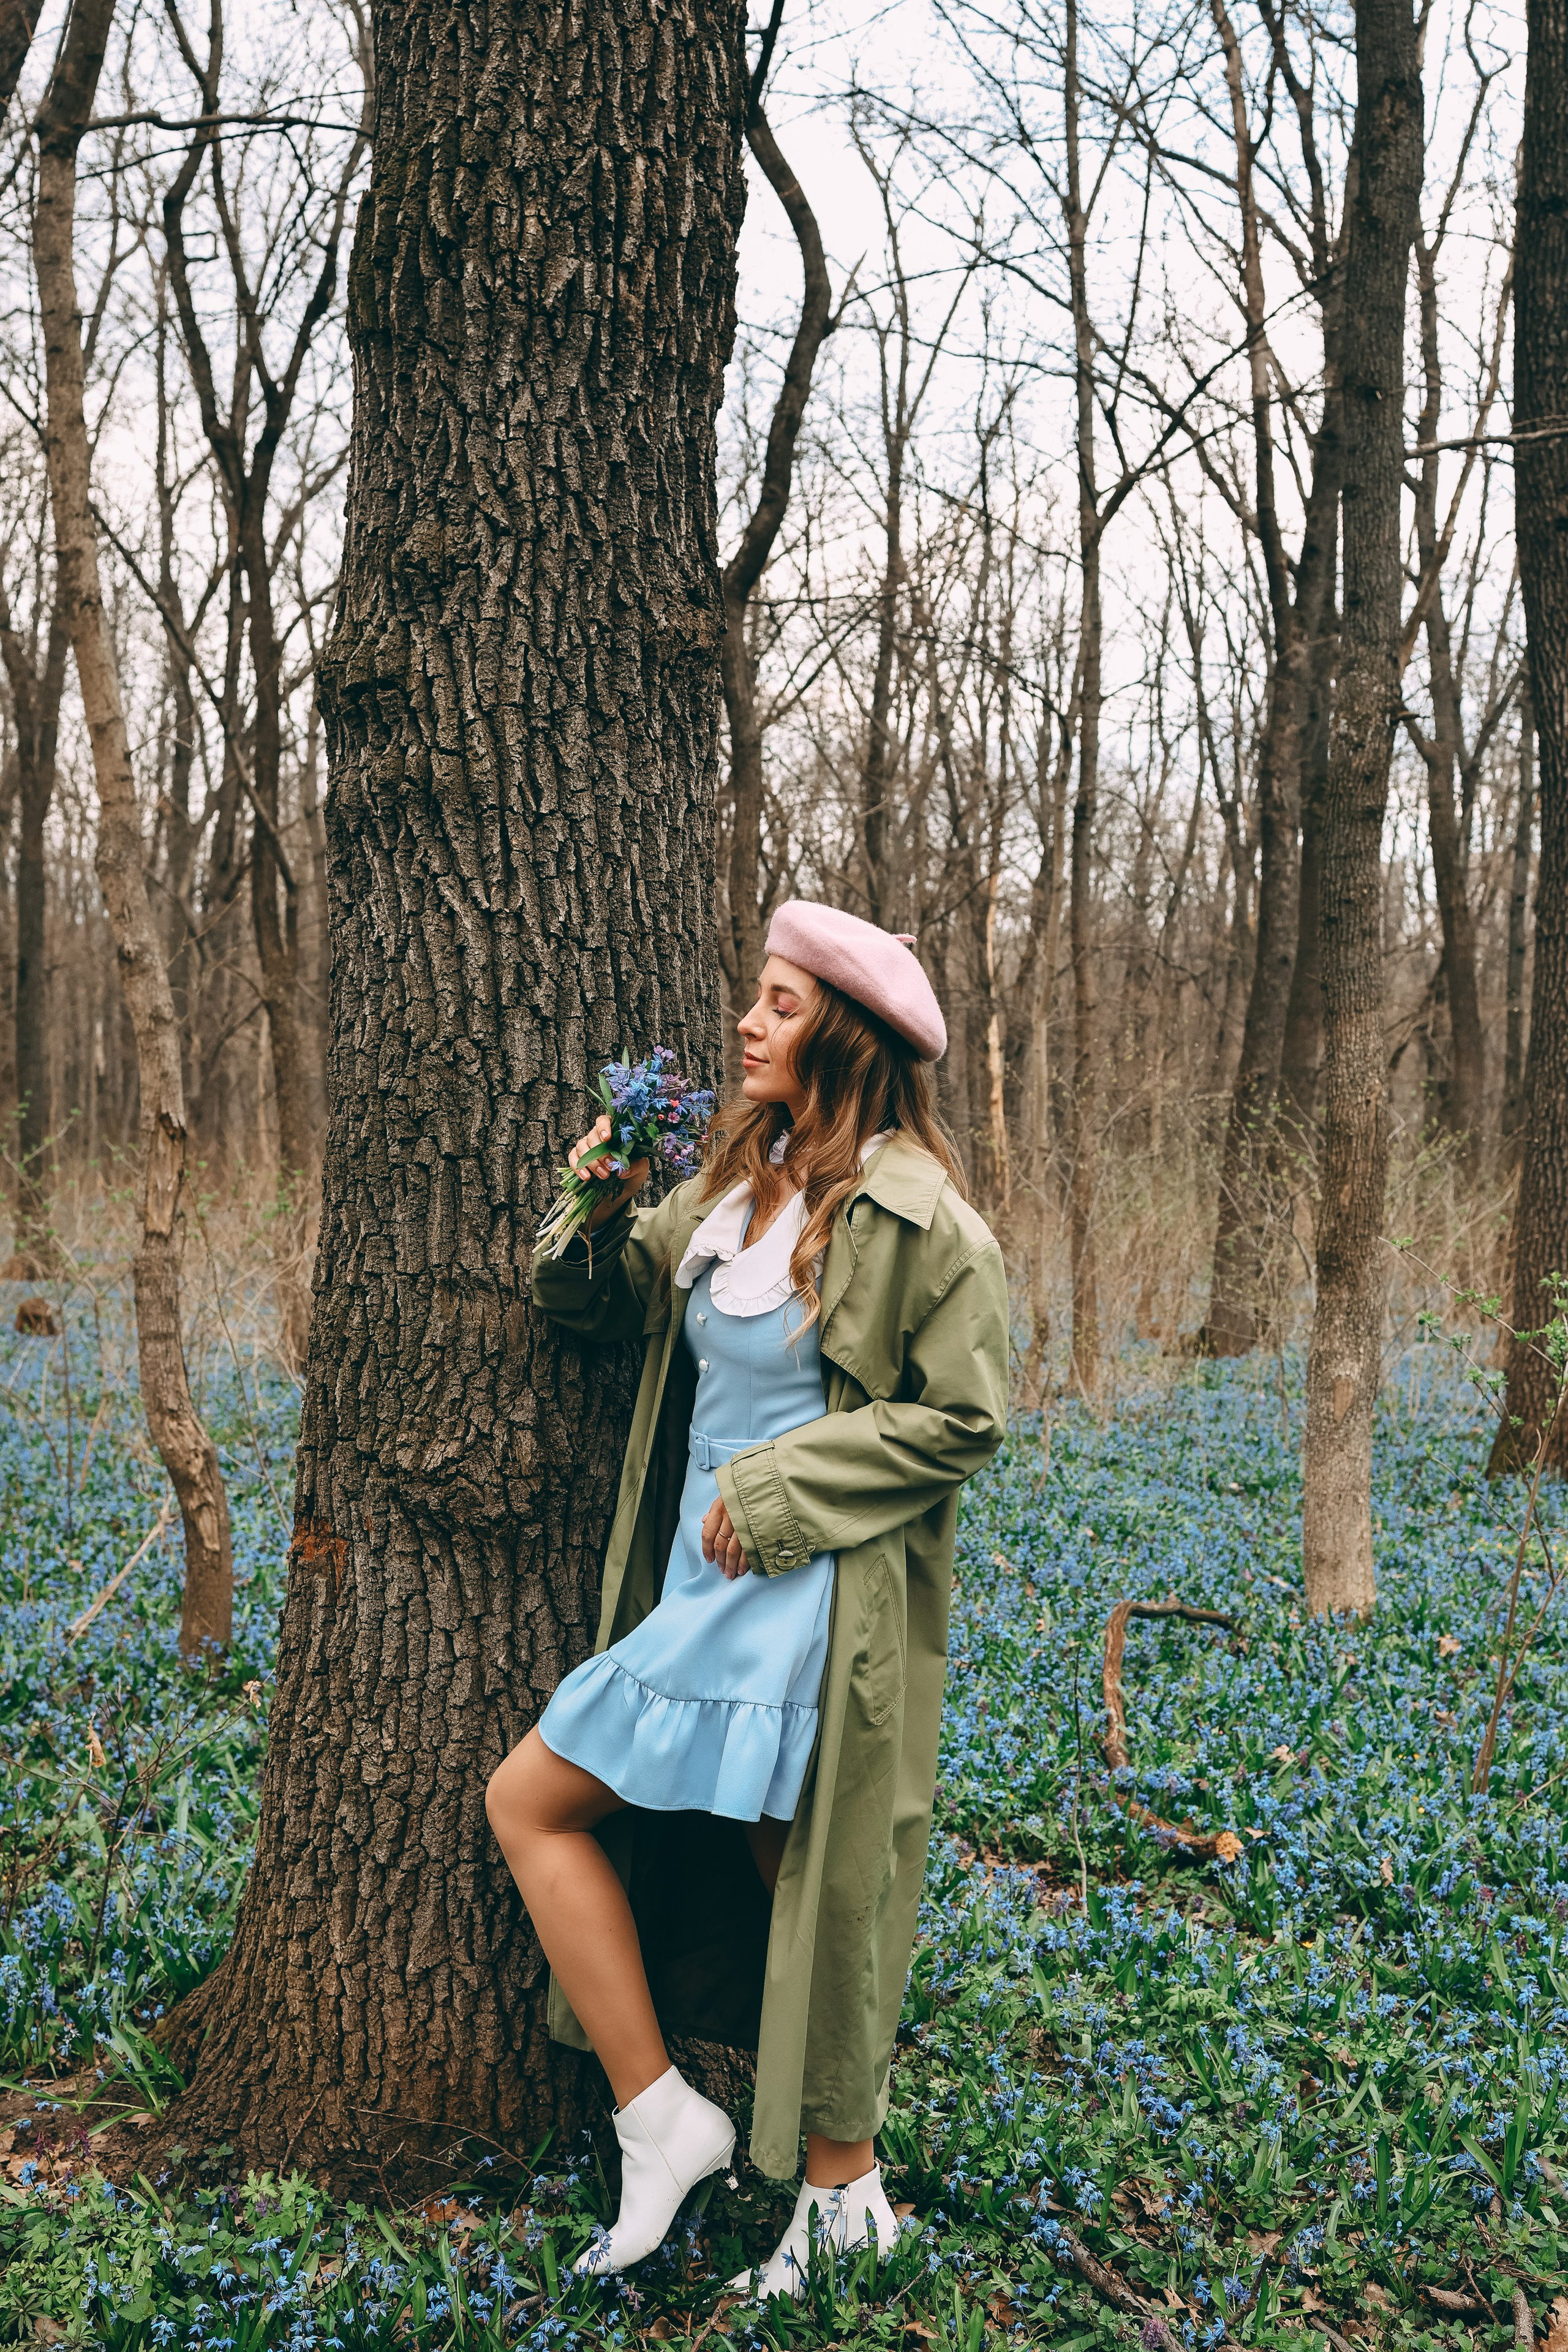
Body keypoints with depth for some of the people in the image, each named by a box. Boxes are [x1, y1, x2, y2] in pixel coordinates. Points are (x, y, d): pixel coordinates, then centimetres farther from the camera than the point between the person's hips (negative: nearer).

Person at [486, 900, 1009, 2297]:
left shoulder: (913, 1217, -14)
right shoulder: (743, 1177, 9)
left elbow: (965, 1420, -14)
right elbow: (610, 1298, 19)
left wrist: (774, 1486, -15)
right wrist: (600, 1218, -3)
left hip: (800, 1599, -8)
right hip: (713, 1582, 8)